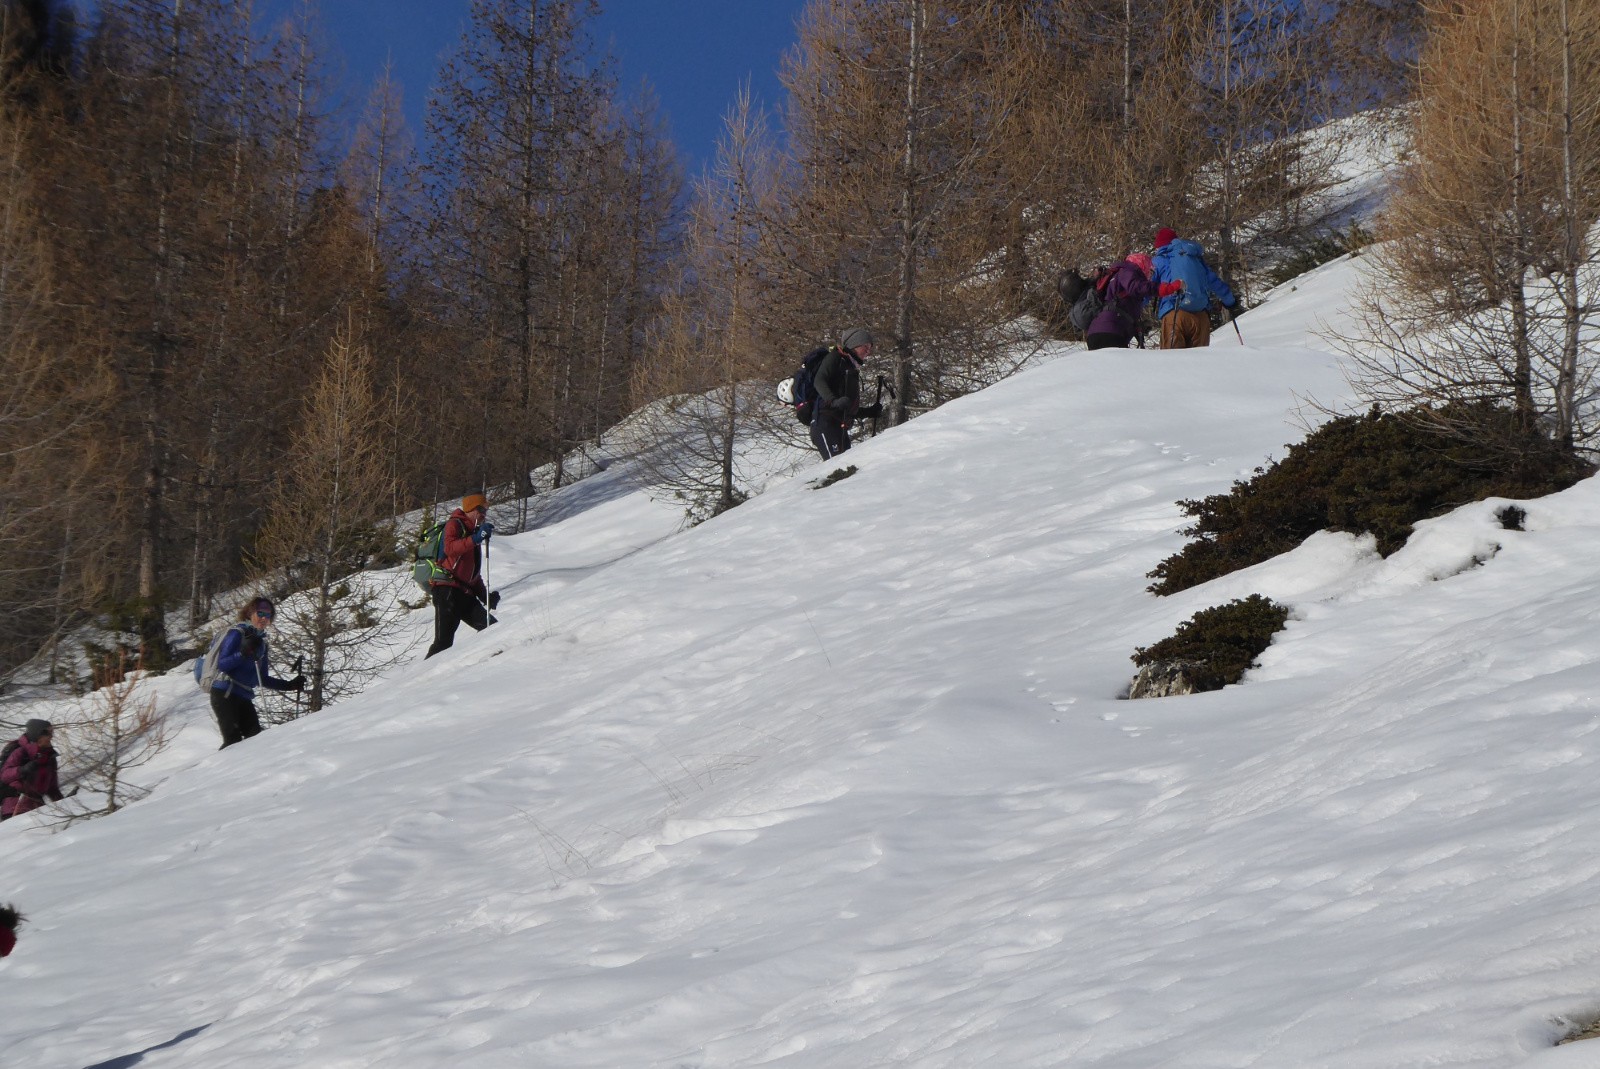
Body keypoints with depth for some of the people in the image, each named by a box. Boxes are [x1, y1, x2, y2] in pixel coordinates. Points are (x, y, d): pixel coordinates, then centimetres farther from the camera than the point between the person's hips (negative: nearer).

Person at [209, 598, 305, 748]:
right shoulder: (237, 633, -4)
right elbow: (222, 664, -15)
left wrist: (290, 685, 14)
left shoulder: (260, 641, 18)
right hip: (225, 694, -8)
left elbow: (262, 679, 21)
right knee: (233, 741, -19)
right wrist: (244, 653, -28)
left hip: (243, 697, 8)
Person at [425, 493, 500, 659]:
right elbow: (450, 548, -22)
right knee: (444, 641, -16)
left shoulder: (472, 533, 30)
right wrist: (476, 538, -32)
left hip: (465, 594, 9)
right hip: (447, 590, -9)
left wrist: (485, 595, 21)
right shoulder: (454, 525, 2)